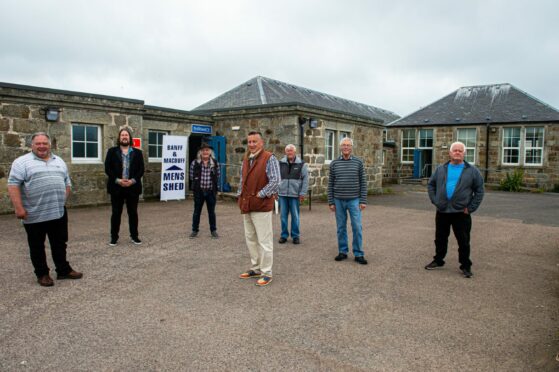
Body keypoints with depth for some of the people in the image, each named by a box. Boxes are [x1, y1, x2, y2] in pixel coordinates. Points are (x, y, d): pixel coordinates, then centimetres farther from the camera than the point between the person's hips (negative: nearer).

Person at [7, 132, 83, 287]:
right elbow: (13, 185, -12)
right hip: (35, 214, -4)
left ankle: (63, 270, 23)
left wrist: (63, 201, 7)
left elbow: (67, 183, 17)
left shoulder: (59, 161, 12)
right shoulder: (22, 162, -6)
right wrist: (19, 208, -18)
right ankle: (42, 274, 19)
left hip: (59, 212, 5)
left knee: (60, 244, 13)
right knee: (37, 246, 8)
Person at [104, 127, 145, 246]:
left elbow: (141, 170, 1)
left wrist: (132, 180, -13)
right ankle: (114, 237, 14)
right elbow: (107, 168, -2)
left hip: (133, 187, 1)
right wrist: (117, 180, -14)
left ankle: (134, 236, 18)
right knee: (116, 213, 5)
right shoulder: (112, 151, 5)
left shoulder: (137, 152, 7)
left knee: (133, 213, 7)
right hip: (116, 187, -1)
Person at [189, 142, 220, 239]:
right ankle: (194, 230, 21)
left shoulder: (215, 163, 0)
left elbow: (217, 176, 6)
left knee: (212, 211, 10)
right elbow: (192, 176, 4)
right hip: (199, 191, 0)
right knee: (197, 211, 10)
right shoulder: (195, 163, -4)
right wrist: (198, 183, 4)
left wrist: (212, 183, 1)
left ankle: (213, 230, 21)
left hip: (211, 191, 1)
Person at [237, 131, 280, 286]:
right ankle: (256, 268, 28)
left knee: (264, 240, -2)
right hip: (247, 206, 8)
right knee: (251, 239, 15)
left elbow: (275, 181, -15)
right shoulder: (246, 159, 14)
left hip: (261, 206, -8)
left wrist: (259, 195, -15)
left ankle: (266, 273, 8)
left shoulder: (269, 158, -8)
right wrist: (240, 196, 10)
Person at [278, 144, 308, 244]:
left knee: (295, 216, 3)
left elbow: (305, 179, 1)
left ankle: (295, 235, 15)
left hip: (295, 194, -2)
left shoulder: (301, 164, 2)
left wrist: (303, 193, -5)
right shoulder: (280, 163, 7)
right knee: (283, 216, 6)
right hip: (282, 194, 2)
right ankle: (284, 235, 17)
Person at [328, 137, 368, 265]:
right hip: (339, 201, 1)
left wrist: (363, 201, -5)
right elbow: (330, 184, 6)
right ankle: (342, 252, 20)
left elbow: (363, 182, 1)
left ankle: (358, 254, 7)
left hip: (354, 200, -1)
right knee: (341, 227, 8)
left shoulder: (358, 162, 1)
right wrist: (331, 202, 1)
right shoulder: (334, 163, 4)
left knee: (357, 227, -2)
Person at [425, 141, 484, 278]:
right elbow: (431, 185, 14)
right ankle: (438, 260, 29)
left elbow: (479, 190, 1)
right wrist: (434, 200, 3)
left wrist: (471, 208, -6)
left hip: (461, 213, -2)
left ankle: (465, 266, 16)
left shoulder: (472, 171, 0)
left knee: (463, 241, 4)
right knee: (440, 238, 13)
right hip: (442, 212, 3)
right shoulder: (441, 169, 7)